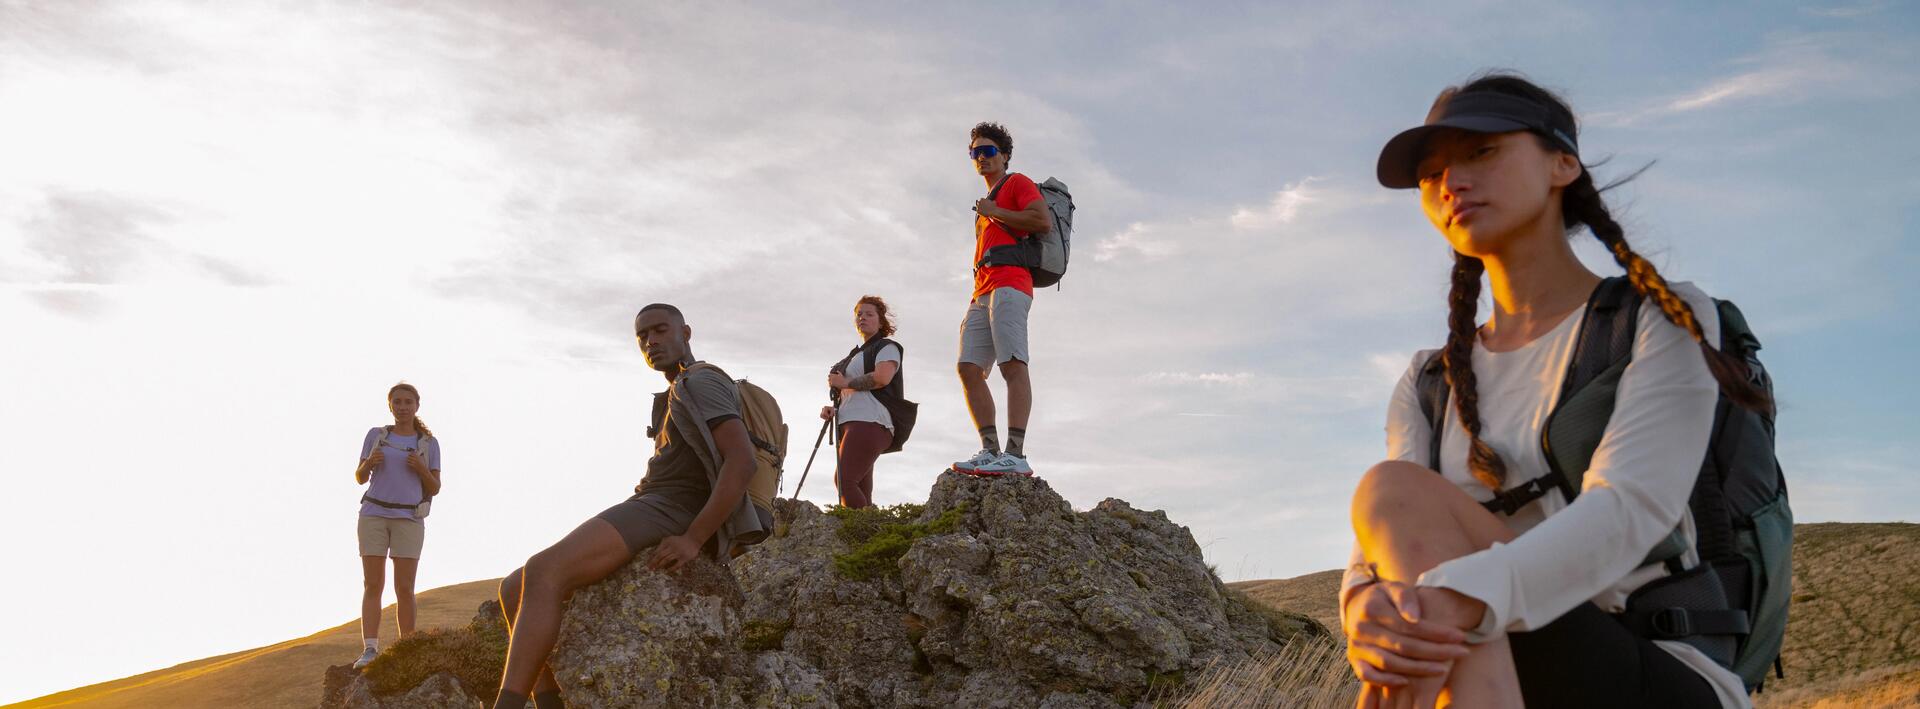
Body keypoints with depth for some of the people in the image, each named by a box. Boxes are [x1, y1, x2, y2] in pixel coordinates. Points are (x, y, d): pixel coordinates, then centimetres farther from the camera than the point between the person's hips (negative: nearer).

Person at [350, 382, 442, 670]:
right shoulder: (375, 435, 8)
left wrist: (421, 468, -13)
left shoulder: (429, 443, 7)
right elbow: (360, 478, 11)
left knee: (404, 588, -4)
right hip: (374, 516, 1)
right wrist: (369, 463, -11)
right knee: (372, 584, -6)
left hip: (408, 520, 0)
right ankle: (369, 651, -9)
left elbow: (434, 489, 6)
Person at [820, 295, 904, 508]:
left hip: (869, 422, -9)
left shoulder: (887, 347, 6)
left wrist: (844, 383, -6)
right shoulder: (856, 355, 31)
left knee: (843, 480, -24)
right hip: (850, 425, 9)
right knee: (861, 492, -2)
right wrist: (833, 410, 9)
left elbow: (882, 378, -14)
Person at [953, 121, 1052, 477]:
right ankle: (990, 450, -8)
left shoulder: (1017, 183, 8)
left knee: (1013, 365, -19)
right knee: (968, 368, -4)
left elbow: (1044, 222, -10)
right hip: (982, 293, 9)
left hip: (1009, 286, -9)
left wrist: (994, 212, -3)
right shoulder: (986, 202, 33)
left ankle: (1015, 454, -28)